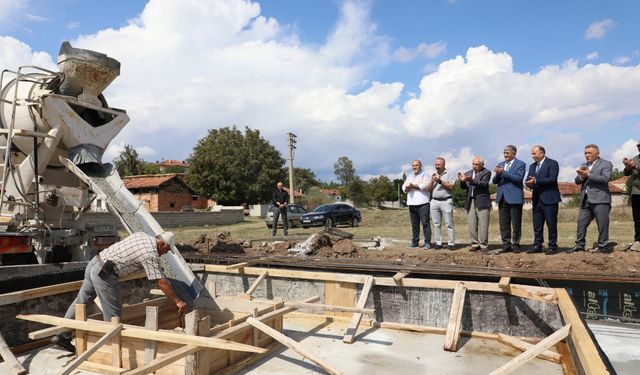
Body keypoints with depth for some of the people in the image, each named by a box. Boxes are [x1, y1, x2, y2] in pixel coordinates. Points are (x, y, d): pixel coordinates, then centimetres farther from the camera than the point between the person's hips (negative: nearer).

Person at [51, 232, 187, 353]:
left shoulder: (141, 235, 9)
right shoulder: (151, 254, -14)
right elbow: (161, 282, -15)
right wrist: (177, 301, -9)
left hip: (94, 263, 9)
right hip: (104, 273, -9)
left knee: (80, 301, 20)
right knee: (113, 312, 2)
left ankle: (61, 335, 30)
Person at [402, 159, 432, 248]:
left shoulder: (424, 175, 5)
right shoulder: (409, 176, 24)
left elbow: (425, 185, -13)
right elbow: (404, 186, 15)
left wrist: (413, 186, -8)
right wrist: (407, 188, -8)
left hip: (422, 203, -6)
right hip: (412, 203, 6)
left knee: (425, 223, -7)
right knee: (414, 224, 9)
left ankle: (427, 242, -5)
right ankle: (415, 242, 14)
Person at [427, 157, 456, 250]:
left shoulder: (450, 174, 5)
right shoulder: (433, 175, 18)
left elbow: (451, 186, -9)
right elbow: (428, 189, 12)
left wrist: (440, 181, -12)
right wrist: (432, 181, -4)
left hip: (446, 201, -4)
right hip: (434, 201, 5)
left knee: (449, 224, -5)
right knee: (436, 224, 3)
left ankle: (451, 243, -2)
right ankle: (438, 243, 8)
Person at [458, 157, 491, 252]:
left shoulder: (486, 172, 1)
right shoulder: (468, 173, 14)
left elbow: (484, 184, -16)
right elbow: (464, 187, 7)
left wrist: (471, 180, -31)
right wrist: (462, 181, -15)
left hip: (482, 202, -4)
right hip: (470, 202, 5)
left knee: (483, 225, -3)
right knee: (472, 225, 5)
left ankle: (483, 245, 4)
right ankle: (475, 244, 12)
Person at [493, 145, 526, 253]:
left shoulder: (520, 164, 0)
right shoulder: (501, 164, 16)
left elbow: (518, 178, -16)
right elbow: (495, 181, 11)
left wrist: (503, 172, -19)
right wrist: (497, 174, -10)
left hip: (514, 198, -5)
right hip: (502, 198, 5)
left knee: (516, 224, 2)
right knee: (504, 224, 6)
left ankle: (515, 244, 11)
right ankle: (506, 245, 13)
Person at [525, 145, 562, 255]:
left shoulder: (552, 163, -4)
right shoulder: (532, 166, 17)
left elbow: (552, 179, -17)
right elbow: (528, 180, 11)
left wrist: (536, 181, -20)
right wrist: (530, 184, -12)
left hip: (549, 199, -6)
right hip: (537, 199, 6)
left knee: (551, 224, 0)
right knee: (537, 225, 8)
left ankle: (552, 247, 8)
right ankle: (537, 246, 15)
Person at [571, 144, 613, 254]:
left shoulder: (606, 164, 1)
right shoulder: (584, 166, 20)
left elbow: (605, 179, -15)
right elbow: (577, 181, 13)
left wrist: (588, 174, -17)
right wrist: (581, 176, -9)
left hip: (600, 199, -6)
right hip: (586, 200, 6)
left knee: (602, 225, -2)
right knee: (581, 223, 5)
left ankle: (602, 247, 6)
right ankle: (579, 245, 12)